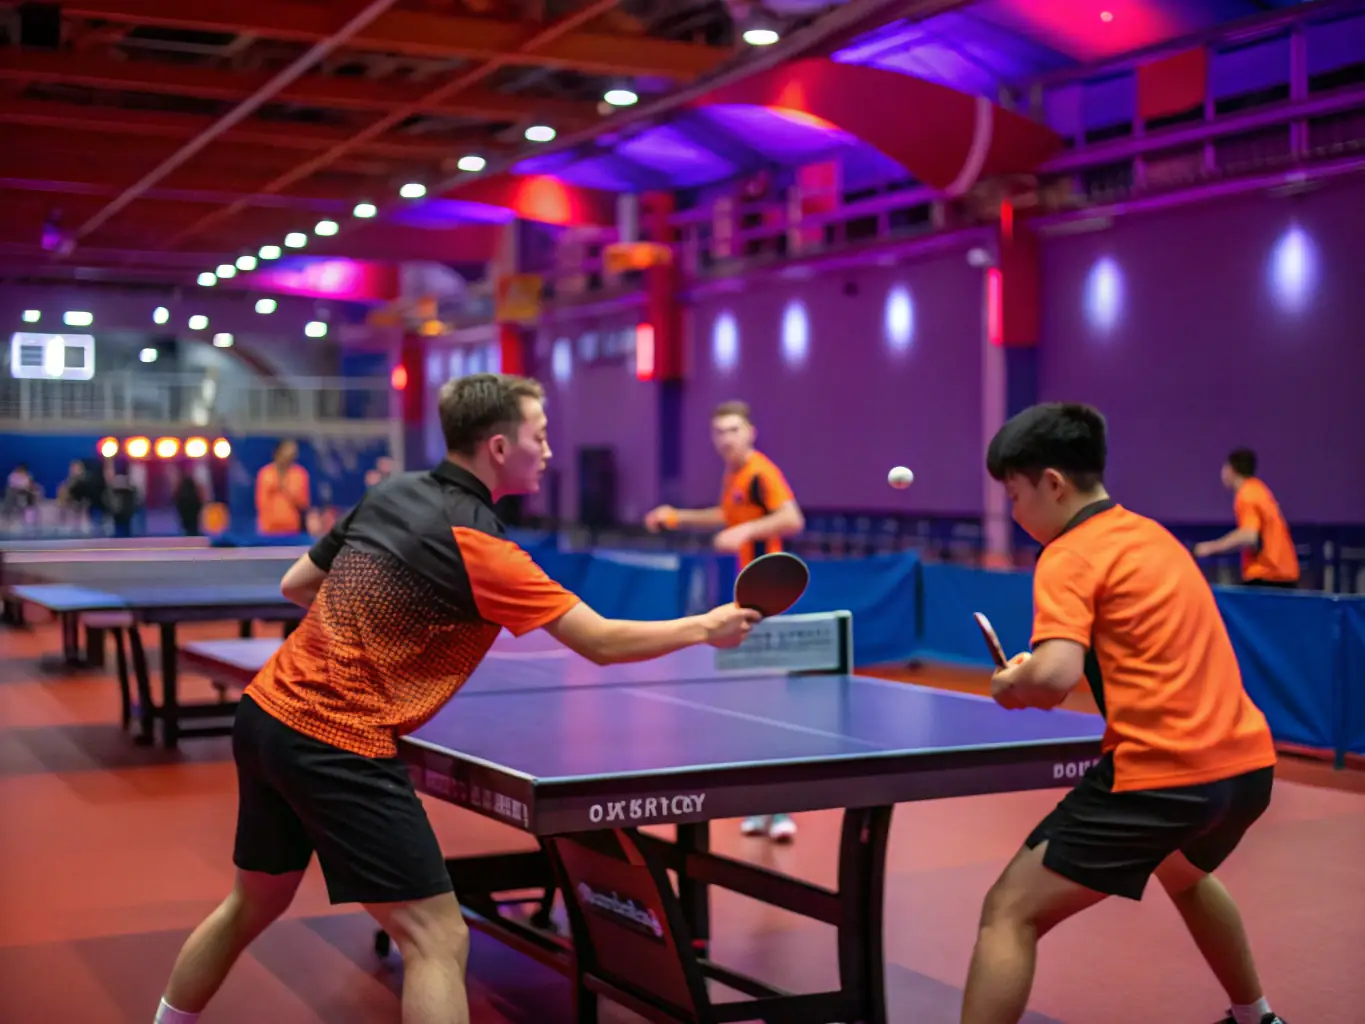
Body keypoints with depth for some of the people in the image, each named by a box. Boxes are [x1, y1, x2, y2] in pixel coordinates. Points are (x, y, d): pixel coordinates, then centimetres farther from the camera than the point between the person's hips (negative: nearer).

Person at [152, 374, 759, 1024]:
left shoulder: (388, 494, 7)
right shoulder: (477, 547, -16)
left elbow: (296, 585, 17)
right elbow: (601, 642, -13)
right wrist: (705, 627, 0)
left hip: (266, 711, 9)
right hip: (337, 747, -9)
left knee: (253, 902, 27)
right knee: (438, 940, -5)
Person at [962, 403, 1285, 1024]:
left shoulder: (1069, 557, -7)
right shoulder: (1153, 536, 17)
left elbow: (1054, 675, -23)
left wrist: (1010, 685, 0)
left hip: (1160, 775, -9)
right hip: (1250, 763, 9)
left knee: (1010, 914, -4)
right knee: (1185, 875, 40)